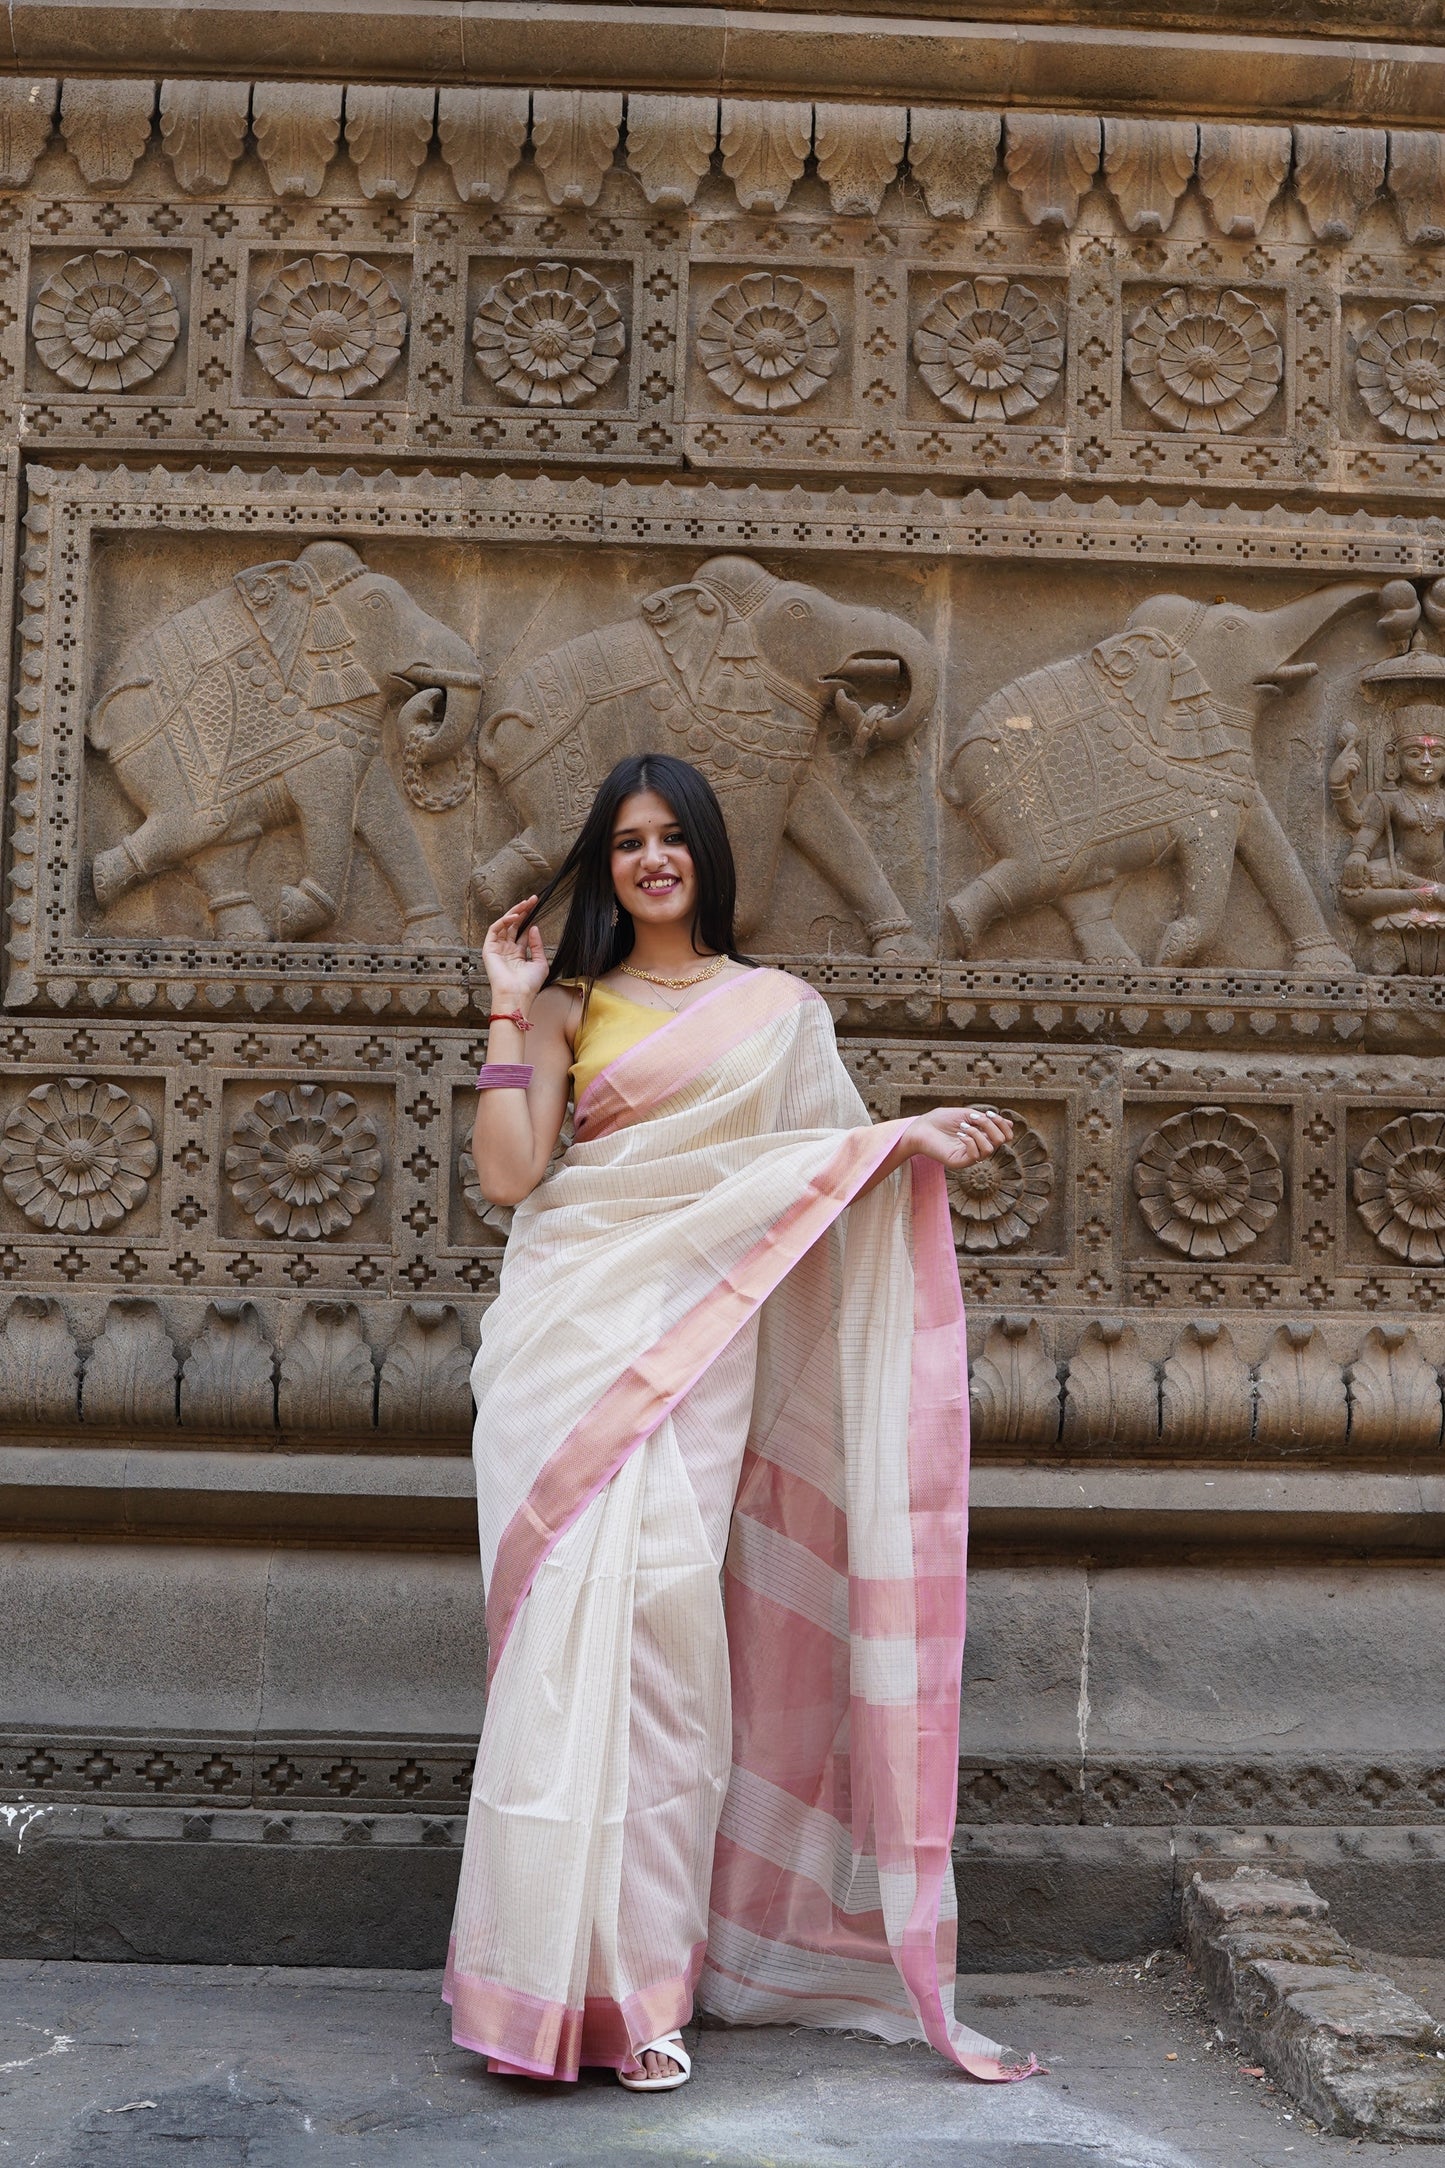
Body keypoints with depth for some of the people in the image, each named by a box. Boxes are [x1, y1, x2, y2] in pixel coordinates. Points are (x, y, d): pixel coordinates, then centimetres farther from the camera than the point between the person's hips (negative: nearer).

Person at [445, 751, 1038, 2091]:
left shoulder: (779, 1007, 14)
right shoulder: (570, 1006, 13)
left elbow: (820, 1163, 12)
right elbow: (508, 1174, 1)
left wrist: (912, 1136, -5)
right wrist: (509, 1012, 2)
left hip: (699, 1336, 0)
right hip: (574, 1330, 0)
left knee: (662, 1620, -9)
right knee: (573, 1624, -7)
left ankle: (648, 1978, 0)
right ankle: (564, 1968, 1)